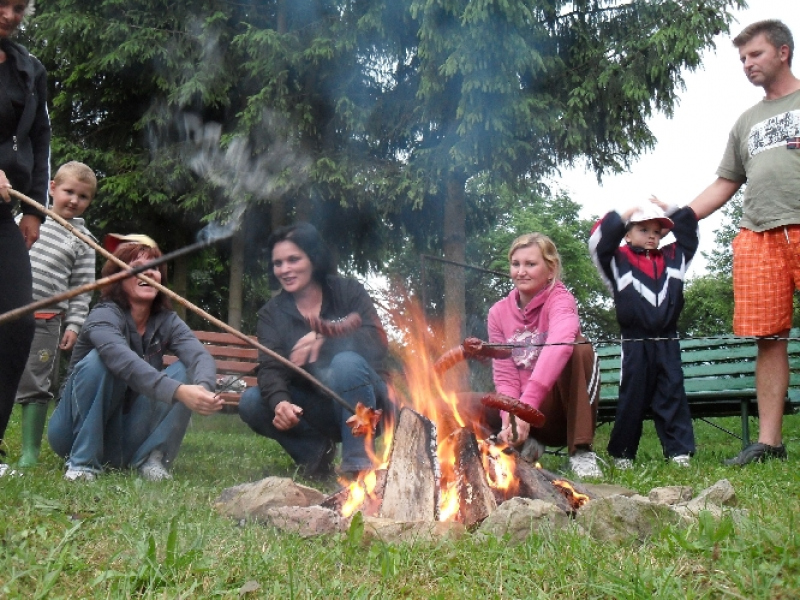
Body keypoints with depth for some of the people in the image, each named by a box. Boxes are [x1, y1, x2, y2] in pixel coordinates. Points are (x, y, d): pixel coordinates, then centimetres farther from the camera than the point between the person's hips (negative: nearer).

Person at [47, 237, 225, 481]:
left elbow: (200, 355, -23)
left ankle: (150, 458, -13)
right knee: (98, 361, -30)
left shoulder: (167, 321, -3)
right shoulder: (104, 315, -18)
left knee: (185, 371, -17)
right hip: (77, 431, -3)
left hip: (129, 438, 4)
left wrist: (203, 388, -46)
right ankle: (82, 461, -19)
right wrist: (177, 391, -54)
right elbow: (124, 361, -40)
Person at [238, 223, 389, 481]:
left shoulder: (348, 292, -5)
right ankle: (316, 450, -1)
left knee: (347, 362, -33)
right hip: (312, 409, 3)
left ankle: (359, 464, -28)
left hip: (360, 403, -3)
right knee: (251, 402, -19)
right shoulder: (272, 313, 2)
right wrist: (279, 402, -35)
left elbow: (377, 343, -20)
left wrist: (324, 337, -35)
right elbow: (270, 369, -13)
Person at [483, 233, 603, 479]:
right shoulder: (498, 313, 2)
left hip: (566, 406, -2)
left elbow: (560, 345, -35)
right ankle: (529, 441, 0)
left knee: (581, 349, -31)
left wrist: (526, 406, -48)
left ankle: (581, 452, -22)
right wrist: (510, 419, -26)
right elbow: (505, 376, -5)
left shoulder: (560, 299, -12)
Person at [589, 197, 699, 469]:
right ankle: (622, 452, 12)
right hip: (635, 344, -3)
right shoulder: (618, 260, 3)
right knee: (631, 398, 3)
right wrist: (622, 216, -3)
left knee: (672, 395, 5)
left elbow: (689, 233, 24)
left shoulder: (673, 257, 16)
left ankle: (679, 450, 10)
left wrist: (670, 211, 19)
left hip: (667, 343, 3)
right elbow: (599, 240, -9)